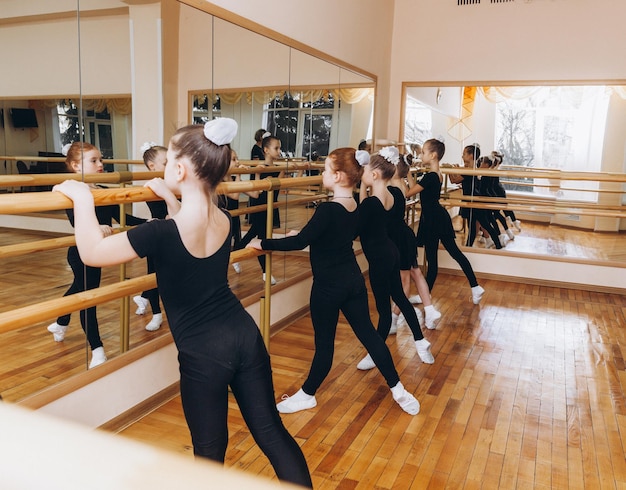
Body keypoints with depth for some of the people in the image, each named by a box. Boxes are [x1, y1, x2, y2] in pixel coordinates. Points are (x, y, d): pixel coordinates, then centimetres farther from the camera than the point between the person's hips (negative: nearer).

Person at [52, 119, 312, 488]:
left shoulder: (163, 233, -20)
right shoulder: (225, 221, -1)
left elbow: (92, 252, -8)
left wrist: (82, 198, 2)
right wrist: (170, 198, 26)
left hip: (204, 354, -5)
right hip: (246, 336, 5)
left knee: (210, 451, 15)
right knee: (271, 430, 16)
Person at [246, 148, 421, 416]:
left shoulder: (327, 209, -21)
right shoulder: (354, 207, 5)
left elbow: (299, 242, -21)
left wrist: (262, 243, -12)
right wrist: (301, 233, 23)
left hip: (329, 287, -8)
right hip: (354, 281, 8)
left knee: (324, 342, 6)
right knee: (368, 334, 15)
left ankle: (306, 395, 26)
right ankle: (398, 390, 23)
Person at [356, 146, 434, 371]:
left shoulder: (370, 202, -22)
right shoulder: (390, 197, 3)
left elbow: (355, 230, -17)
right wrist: (363, 191, 4)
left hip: (379, 258, -9)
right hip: (390, 253, 9)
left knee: (383, 306, 3)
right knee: (400, 298, 20)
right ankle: (421, 343, 31)